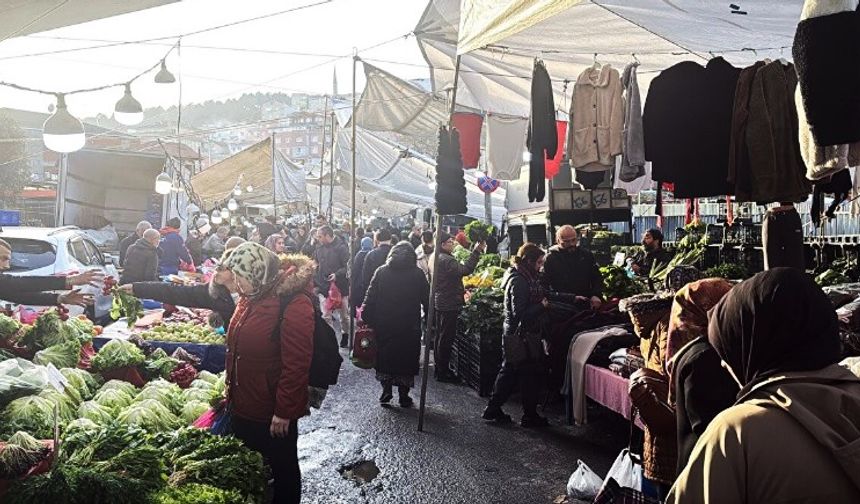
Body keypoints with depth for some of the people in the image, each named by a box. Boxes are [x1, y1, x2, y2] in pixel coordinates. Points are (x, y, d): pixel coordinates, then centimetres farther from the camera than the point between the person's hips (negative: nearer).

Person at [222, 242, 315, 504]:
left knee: (282, 471, 12)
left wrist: (284, 412, -21)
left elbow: (297, 364, -24)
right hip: (244, 406, 8)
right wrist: (232, 390, 14)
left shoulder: (294, 303, -24)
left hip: (273, 415, -8)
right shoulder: (251, 297, 4)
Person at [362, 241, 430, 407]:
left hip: (384, 325, 1)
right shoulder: (417, 274, -3)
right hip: (409, 327, -1)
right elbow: (426, 300, -2)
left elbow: (370, 297, -3)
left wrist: (366, 318, 1)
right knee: (406, 358, 9)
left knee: (384, 356, 16)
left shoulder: (381, 272, 0)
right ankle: (403, 395, 12)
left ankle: (386, 390, 11)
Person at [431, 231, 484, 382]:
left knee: (440, 336, 17)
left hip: (439, 302, 10)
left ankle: (440, 368, 28)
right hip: (449, 304, -10)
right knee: (446, 338, -3)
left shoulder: (435, 258, 11)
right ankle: (443, 372, 3)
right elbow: (465, 270, -33)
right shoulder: (446, 260, -21)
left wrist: (461, 290, 21)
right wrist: (476, 252, -30)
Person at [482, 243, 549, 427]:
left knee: (508, 371, 17)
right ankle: (530, 416, 14)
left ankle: (493, 409, 24)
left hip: (511, 334, 10)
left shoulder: (523, 277, 11)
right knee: (530, 375, 2)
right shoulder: (520, 281, -20)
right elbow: (520, 313, -23)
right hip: (521, 335, -10)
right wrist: (542, 306, -15)